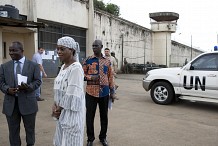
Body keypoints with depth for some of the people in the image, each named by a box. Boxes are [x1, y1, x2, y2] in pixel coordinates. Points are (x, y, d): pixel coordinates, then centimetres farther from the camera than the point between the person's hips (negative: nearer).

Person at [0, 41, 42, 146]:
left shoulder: (33, 65, 0)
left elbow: (38, 81, -2)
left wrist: (29, 87, -22)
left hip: (28, 102, -1)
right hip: (11, 103, 2)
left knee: (30, 128, 15)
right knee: (13, 130, 12)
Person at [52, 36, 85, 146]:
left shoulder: (76, 68, -18)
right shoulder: (63, 66, 9)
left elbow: (72, 95, -21)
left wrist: (59, 108, -9)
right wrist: (55, 105, -2)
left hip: (71, 112, -8)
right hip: (62, 112, 8)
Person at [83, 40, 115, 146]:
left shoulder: (107, 61, 6)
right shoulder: (87, 60, 0)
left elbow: (110, 76, 9)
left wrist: (112, 91, 6)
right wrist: (91, 77, -16)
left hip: (104, 93, 2)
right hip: (91, 93, -2)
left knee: (104, 116, 11)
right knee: (90, 116, 5)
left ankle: (103, 137, 29)